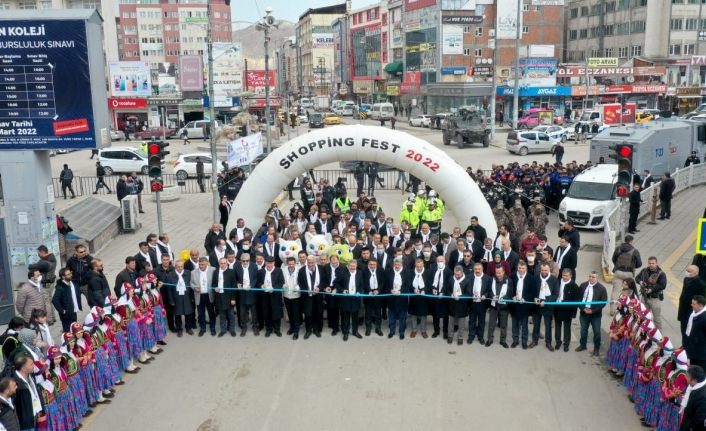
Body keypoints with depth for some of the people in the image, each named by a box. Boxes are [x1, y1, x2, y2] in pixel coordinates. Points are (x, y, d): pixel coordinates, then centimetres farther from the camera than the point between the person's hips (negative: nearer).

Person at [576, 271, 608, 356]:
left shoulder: (601, 288, -12)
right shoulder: (583, 285, -1)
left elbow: (604, 302, -12)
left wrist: (593, 310, -17)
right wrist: (583, 308, -11)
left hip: (595, 314, -3)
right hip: (584, 312, 3)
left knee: (597, 332, 7)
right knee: (583, 330, 18)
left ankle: (596, 349, 23)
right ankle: (582, 345, 36)